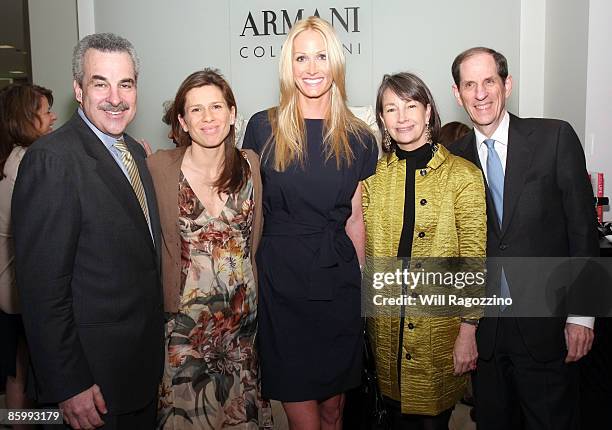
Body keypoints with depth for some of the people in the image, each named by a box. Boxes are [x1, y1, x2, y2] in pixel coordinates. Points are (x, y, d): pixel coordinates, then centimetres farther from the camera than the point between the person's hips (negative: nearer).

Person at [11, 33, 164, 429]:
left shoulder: (135, 151, 7)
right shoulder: (52, 159, -20)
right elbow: (43, 287, -21)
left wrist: (155, 343, 12)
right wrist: (68, 386, -19)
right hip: (94, 375, -7)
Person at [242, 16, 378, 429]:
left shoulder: (358, 138, 4)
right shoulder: (263, 127, -1)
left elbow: (354, 218, 10)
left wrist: (361, 279, 10)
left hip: (338, 279, 2)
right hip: (280, 277, -1)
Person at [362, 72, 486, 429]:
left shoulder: (463, 175, -6)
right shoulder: (373, 175, 4)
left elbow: (473, 260, -7)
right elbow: (365, 249, 8)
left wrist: (468, 331, -9)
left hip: (439, 326, -3)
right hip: (386, 324, 3)